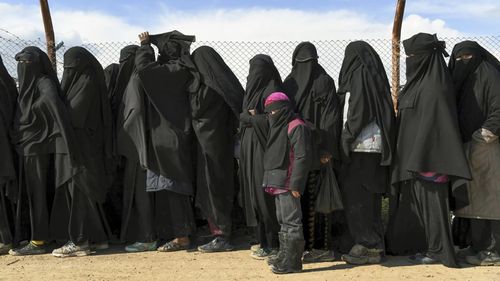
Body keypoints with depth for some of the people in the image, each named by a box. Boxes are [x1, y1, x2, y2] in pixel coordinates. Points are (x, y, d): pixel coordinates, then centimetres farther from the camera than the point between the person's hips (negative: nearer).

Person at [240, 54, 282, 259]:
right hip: (251, 148, 9)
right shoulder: (254, 89, 15)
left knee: (265, 195, -5)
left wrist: (250, 118, -9)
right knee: (255, 194, 10)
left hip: (265, 150, -8)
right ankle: (264, 241, 18)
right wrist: (251, 117, -7)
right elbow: (243, 116, 15)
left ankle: (273, 244, 4)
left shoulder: (272, 91, -10)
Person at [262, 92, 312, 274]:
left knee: (291, 222, -6)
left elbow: (303, 157, -19)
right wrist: (270, 180, 19)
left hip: (288, 185, -10)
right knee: (283, 221, 18)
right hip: (278, 184, 10)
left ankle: (293, 261, -1)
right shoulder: (278, 127, 18)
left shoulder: (296, 126, -13)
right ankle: (284, 255, 29)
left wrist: (296, 184, -22)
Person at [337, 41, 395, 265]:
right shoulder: (375, 74, 15)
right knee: (370, 194, 14)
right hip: (375, 145, 9)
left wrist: (346, 137, -12)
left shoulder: (360, 75, -11)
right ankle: (374, 244, 21)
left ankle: (369, 247, 1)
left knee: (358, 196, -3)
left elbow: (359, 113, -19)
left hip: (362, 145, -9)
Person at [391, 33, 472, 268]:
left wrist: (419, 159, -22)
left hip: (429, 155, -9)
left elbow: (434, 123, -20)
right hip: (416, 155, 9)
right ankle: (431, 247, 21)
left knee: (432, 201, -1)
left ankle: (439, 251, 9)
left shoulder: (436, 86, -15)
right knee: (422, 202, 13)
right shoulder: (420, 81, 14)